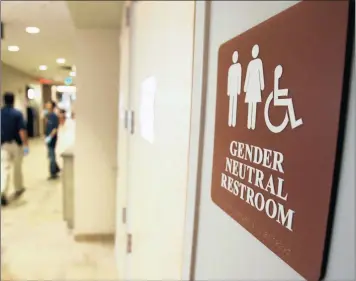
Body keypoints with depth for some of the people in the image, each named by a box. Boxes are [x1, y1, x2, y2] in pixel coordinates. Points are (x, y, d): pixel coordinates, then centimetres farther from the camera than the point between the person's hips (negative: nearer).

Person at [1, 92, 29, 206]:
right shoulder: (17, 114, -11)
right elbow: (22, 131, -16)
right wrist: (25, 144, -13)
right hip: (16, 144, -2)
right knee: (17, 168, 12)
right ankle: (18, 189, 28)